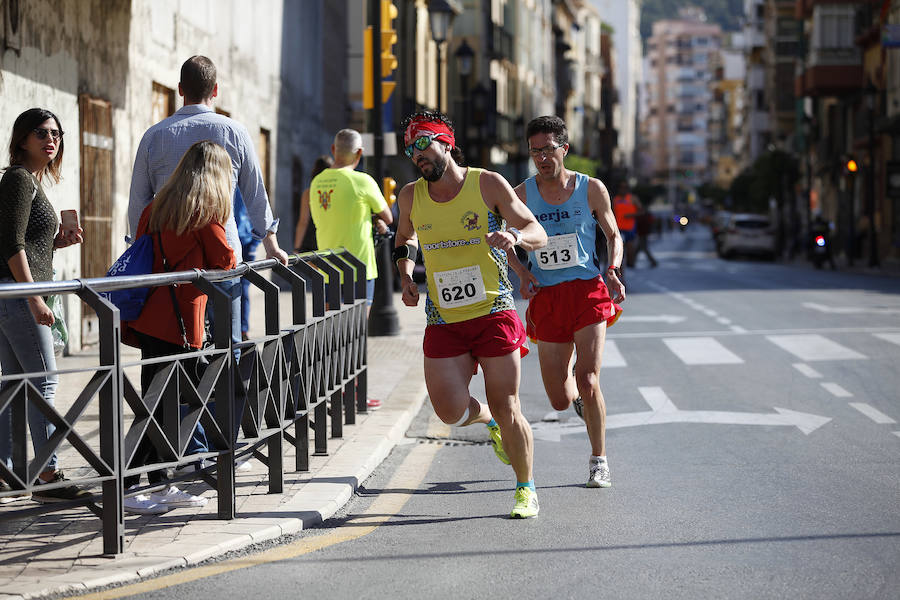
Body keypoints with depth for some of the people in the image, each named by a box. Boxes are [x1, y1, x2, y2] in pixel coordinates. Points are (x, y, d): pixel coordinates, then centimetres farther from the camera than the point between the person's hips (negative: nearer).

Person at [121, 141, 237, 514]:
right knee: (160, 407, -4)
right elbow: (226, 262, 0)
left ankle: (158, 485, 18)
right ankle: (125, 487, -6)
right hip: (178, 322, -7)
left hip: (147, 317, 7)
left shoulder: (155, 207, 11)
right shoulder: (206, 214, -8)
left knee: (155, 403, 12)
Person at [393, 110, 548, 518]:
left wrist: (515, 236, -25)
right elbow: (405, 238, 26)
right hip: (444, 322, 3)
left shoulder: (488, 185, -5)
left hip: (493, 313, -3)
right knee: (450, 411, -8)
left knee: (507, 411, -3)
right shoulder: (411, 197, 5)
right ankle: (489, 420, 29)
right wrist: (405, 275, 7)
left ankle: (526, 489, 17)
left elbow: (538, 234, -2)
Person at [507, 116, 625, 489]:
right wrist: (521, 273, -4)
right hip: (547, 300, 2)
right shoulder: (522, 195, 1)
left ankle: (599, 461, 2)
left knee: (587, 381, -16)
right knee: (560, 400, 3)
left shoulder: (591, 189, 0)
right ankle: (573, 383, 42)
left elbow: (613, 235, 12)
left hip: (588, 293, -2)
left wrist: (613, 271, -7)